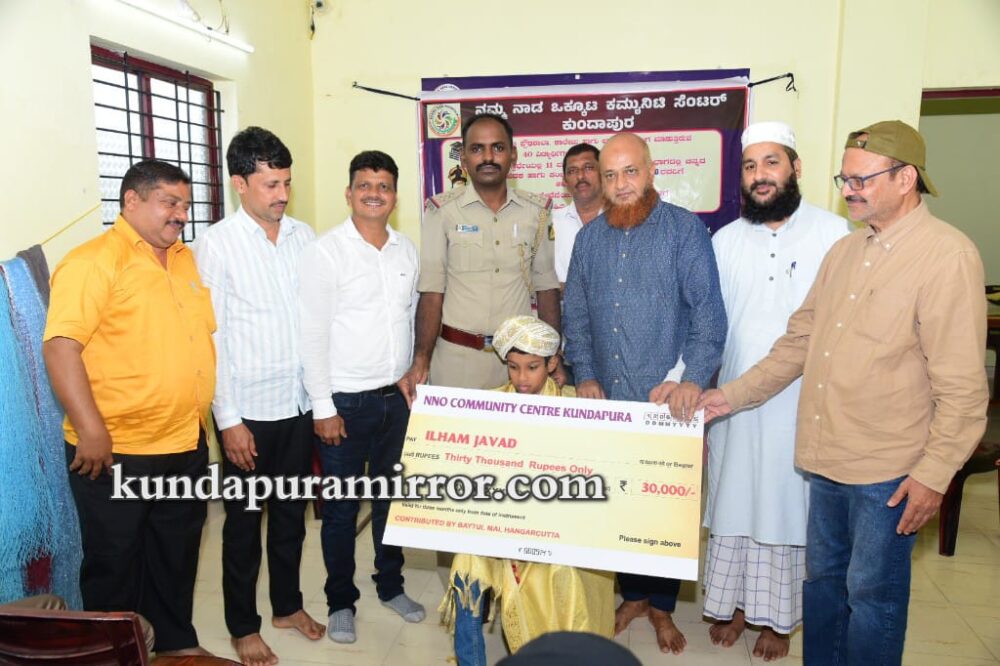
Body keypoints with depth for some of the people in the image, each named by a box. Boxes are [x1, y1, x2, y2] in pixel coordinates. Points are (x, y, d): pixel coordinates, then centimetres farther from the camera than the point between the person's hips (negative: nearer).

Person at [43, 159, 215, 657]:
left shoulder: (187, 258, 11)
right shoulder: (93, 261, -12)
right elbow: (61, 347, -19)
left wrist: (209, 413, 15)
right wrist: (91, 431, -23)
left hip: (186, 445, 7)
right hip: (115, 451, -7)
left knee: (177, 556, 20)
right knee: (114, 563, 11)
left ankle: (177, 643, 37)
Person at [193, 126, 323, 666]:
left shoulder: (303, 235, 3)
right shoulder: (215, 244, -10)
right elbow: (210, 337, -11)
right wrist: (228, 419, -12)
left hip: (299, 402, 4)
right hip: (249, 409, -4)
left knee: (291, 511, 18)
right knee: (244, 519, 12)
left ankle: (287, 605, 38)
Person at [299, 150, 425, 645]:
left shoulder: (406, 251, 6)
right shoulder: (326, 252, -10)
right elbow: (313, 335, -11)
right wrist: (323, 408, -12)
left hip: (396, 398, 5)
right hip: (346, 400, -4)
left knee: (393, 497, 17)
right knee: (342, 507, 8)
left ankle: (391, 586, 36)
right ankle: (341, 602, 27)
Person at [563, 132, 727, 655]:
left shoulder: (684, 230, -5)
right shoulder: (589, 238, 9)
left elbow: (708, 311, -11)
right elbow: (576, 314, 11)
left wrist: (693, 378, -22)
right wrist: (584, 376, 1)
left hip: (667, 403, -3)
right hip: (608, 401, 4)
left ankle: (662, 605, 31)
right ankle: (633, 593, 35)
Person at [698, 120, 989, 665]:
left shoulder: (947, 256, -13)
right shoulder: (845, 251, 9)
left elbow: (963, 386, -14)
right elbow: (799, 341, 11)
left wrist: (934, 474, -15)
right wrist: (732, 395, 4)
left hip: (887, 472, -6)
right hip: (827, 458, 7)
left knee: (872, 594, 10)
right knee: (821, 579, 19)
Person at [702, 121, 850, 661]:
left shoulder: (833, 233, -5)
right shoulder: (725, 240, 4)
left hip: (802, 408, -2)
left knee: (787, 509, 11)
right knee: (732, 504, 13)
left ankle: (778, 617, 30)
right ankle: (734, 602, 33)